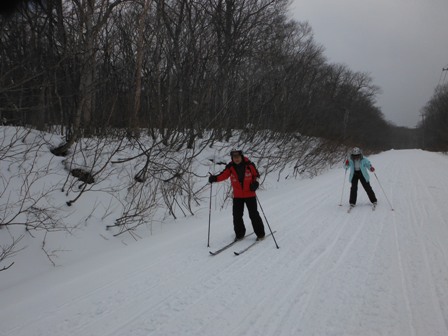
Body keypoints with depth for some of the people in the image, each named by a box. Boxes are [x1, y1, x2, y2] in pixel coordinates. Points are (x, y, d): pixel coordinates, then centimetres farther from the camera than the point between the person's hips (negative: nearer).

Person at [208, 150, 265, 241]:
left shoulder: (249, 165, -9)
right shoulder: (230, 167, -5)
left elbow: (256, 174, 2)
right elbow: (223, 175, -11)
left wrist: (255, 183, -17)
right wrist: (215, 178, -30)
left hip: (250, 194, -2)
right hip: (237, 196, 2)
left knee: (254, 215, 2)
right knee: (237, 215, 4)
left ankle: (260, 233, 18)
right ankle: (239, 234, 23)